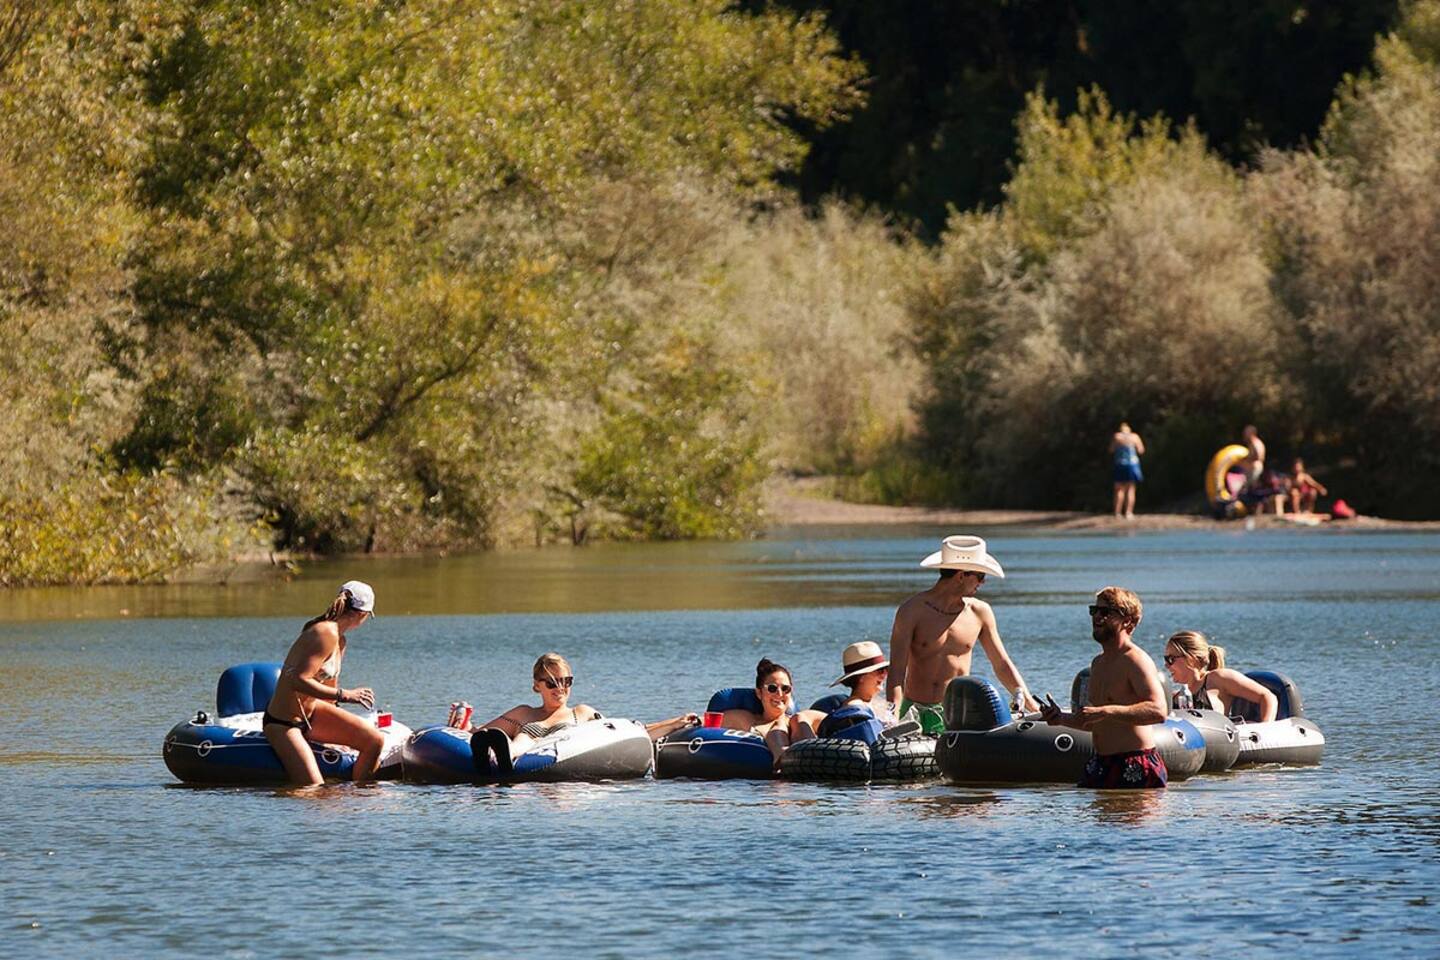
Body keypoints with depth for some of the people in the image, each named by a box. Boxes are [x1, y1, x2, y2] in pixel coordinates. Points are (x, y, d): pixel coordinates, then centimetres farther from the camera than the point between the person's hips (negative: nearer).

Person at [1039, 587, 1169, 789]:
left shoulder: (1135, 661, -11)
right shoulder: (1098, 663, 18)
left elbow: (1158, 710, -27)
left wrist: (1105, 711, -32)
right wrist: (1062, 719, 10)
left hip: (1136, 767, -9)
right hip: (1101, 765, 9)